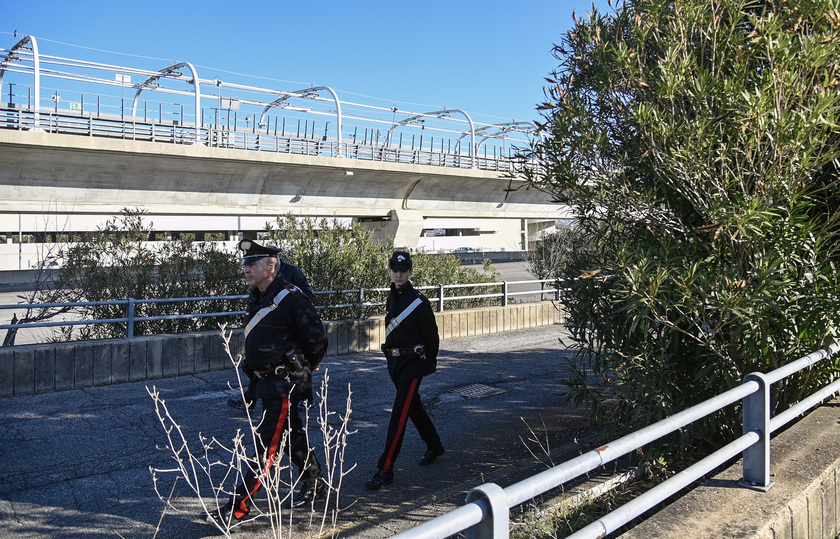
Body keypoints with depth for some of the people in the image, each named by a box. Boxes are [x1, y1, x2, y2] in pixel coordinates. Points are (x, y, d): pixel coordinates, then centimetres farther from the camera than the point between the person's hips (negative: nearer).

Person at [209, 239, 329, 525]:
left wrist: (305, 367, 1)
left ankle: (238, 506, 2)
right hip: (267, 381, 9)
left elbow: (317, 338, -14)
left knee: (268, 445, -4)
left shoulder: (291, 298, -20)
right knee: (292, 435, 20)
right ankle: (315, 484, 36)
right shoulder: (257, 297, 7)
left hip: (284, 384, -9)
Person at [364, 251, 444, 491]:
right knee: (413, 406, 21)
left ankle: (385, 469, -8)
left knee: (399, 413, -10)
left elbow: (431, 334, -7)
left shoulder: (419, 301, -13)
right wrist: (391, 358, 17)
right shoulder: (391, 299, 8)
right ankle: (434, 446, 43)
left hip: (412, 363, -8)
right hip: (394, 362, 8)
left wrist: (430, 362, 0)